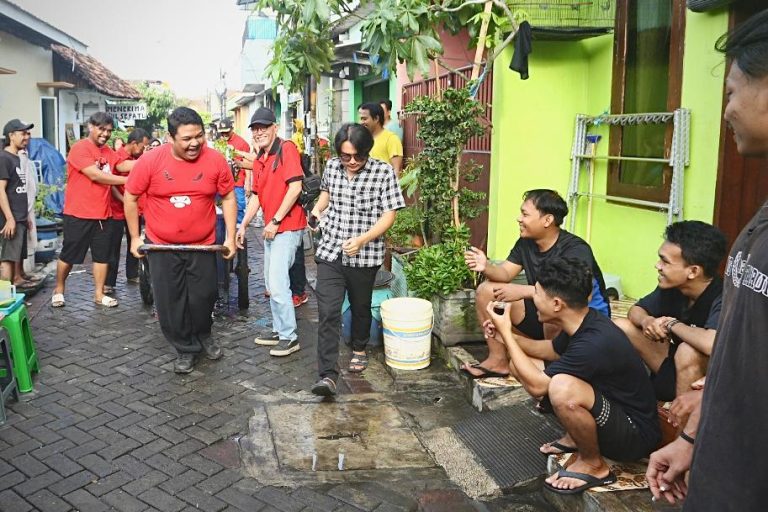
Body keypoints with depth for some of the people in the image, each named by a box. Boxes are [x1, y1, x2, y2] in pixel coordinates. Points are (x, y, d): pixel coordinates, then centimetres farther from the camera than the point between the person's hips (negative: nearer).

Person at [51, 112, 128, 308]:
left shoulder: (109, 152, 9)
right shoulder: (79, 148, -12)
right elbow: (95, 175, -21)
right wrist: (127, 180, -22)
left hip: (102, 213, 6)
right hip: (78, 214, -6)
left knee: (102, 255, 7)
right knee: (69, 254, 7)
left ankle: (99, 294, 17)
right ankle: (59, 289, 25)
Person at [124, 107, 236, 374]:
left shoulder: (215, 160, -12)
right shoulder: (150, 161, -14)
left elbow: (228, 197, 0)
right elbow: (131, 198, -2)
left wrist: (230, 237, -3)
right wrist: (135, 237, 1)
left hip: (203, 245, 1)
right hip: (162, 246, 0)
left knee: (204, 295, 9)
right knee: (170, 301, 6)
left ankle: (203, 335, 39)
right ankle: (185, 348, 26)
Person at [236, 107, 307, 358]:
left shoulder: (287, 149, -11)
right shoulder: (259, 160, 14)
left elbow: (295, 187, -19)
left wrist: (275, 221, -18)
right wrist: (243, 226, 13)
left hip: (287, 227, -9)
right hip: (271, 229, 9)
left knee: (277, 283, -11)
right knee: (271, 284, 14)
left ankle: (290, 336, 0)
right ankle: (279, 330, 25)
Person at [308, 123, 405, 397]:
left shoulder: (383, 172, -11)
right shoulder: (332, 166, 2)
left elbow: (389, 215, -11)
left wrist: (362, 239, -23)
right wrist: (317, 210, 3)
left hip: (365, 255, -2)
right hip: (330, 251, 2)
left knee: (360, 307, 18)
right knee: (328, 312, -9)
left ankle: (359, 349, 45)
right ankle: (328, 375, -9)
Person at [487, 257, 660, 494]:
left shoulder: (595, 343, -33)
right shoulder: (582, 322, -6)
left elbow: (537, 386, -26)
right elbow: (551, 350, 16)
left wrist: (506, 333, -18)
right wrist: (507, 337, 0)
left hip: (635, 433, -8)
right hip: (608, 404, 8)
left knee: (562, 388, -39)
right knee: (521, 364, 3)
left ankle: (594, 465, -10)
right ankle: (576, 437, 12)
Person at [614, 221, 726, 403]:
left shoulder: (722, 299, -30)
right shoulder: (672, 286, -9)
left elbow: (713, 344, -48)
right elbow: (636, 310, 5)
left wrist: (672, 324, -27)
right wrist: (646, 321, -21)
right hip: (675, 368, 7)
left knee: (688, 351, -36)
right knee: (620, 326, -5)